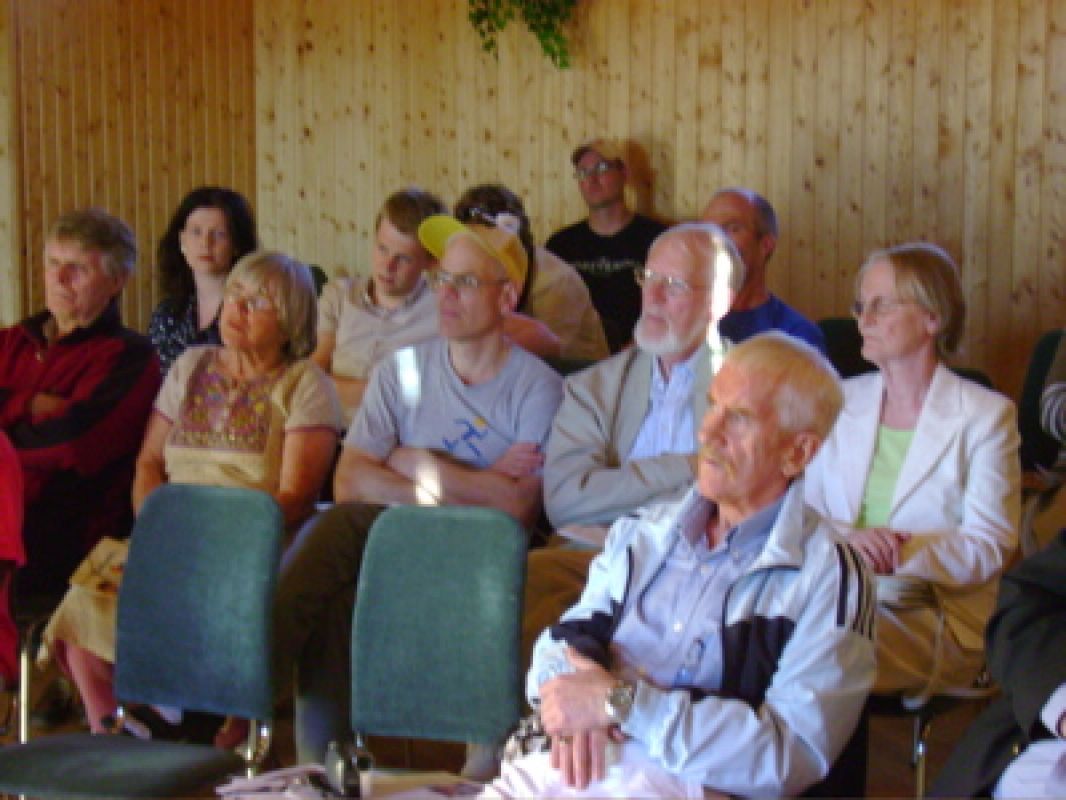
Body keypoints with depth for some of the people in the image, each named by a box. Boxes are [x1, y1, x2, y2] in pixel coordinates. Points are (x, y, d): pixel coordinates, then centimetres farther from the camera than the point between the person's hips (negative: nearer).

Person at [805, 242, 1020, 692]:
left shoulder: (985, 415, 1)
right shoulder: (841, 400, 15)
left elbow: (990, 549, -6)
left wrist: (899, 555, -21)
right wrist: (847, 538, -14)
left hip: (933, 618, -4)